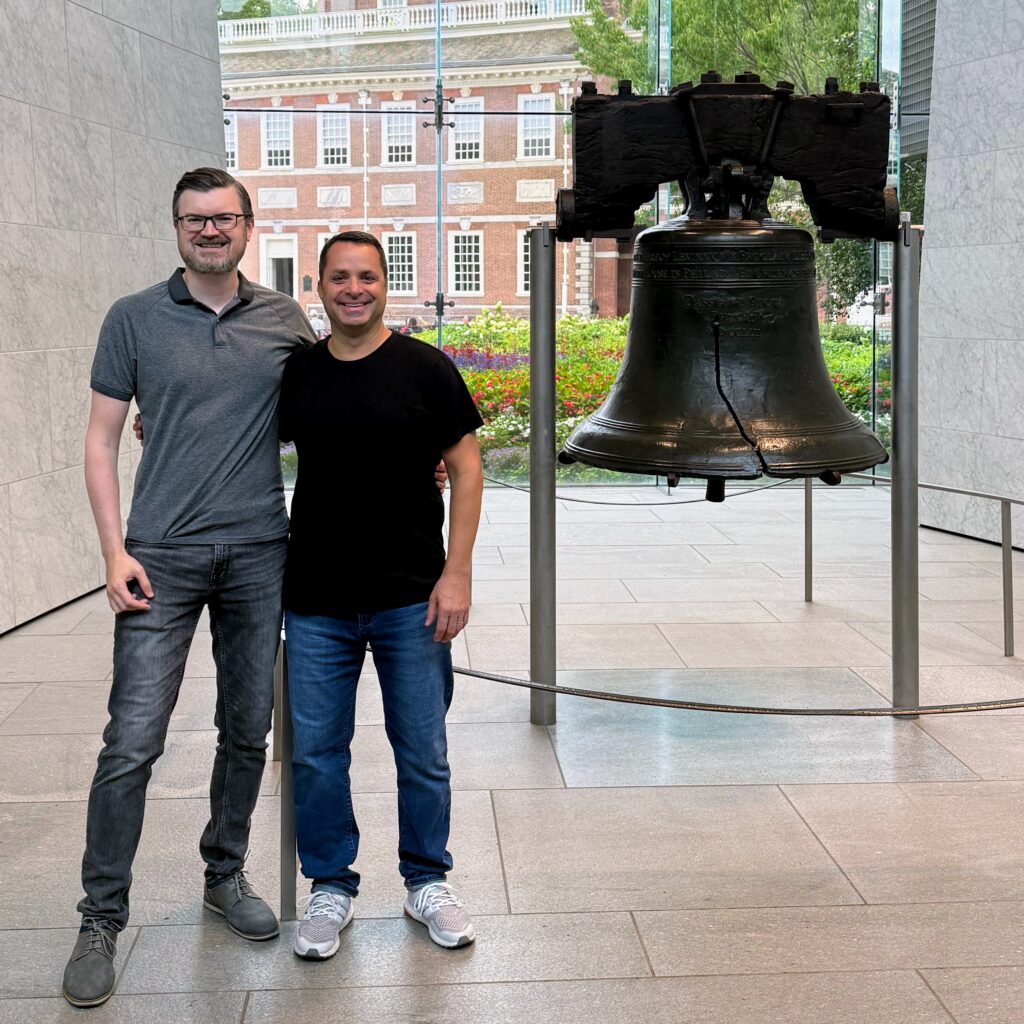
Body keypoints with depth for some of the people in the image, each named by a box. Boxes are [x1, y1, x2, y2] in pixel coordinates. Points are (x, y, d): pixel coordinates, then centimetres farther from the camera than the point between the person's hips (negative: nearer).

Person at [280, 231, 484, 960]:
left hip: (411, 599, -2)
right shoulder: (295, 374, 6)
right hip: (317, 603, 2)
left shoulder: (426, 370, -2)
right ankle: (331, 888, 23)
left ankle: (428, 882, 25)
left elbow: (466, 469, -2)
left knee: (424, 753, 7)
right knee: (317, 754, 7)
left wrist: (456, 572, -9)